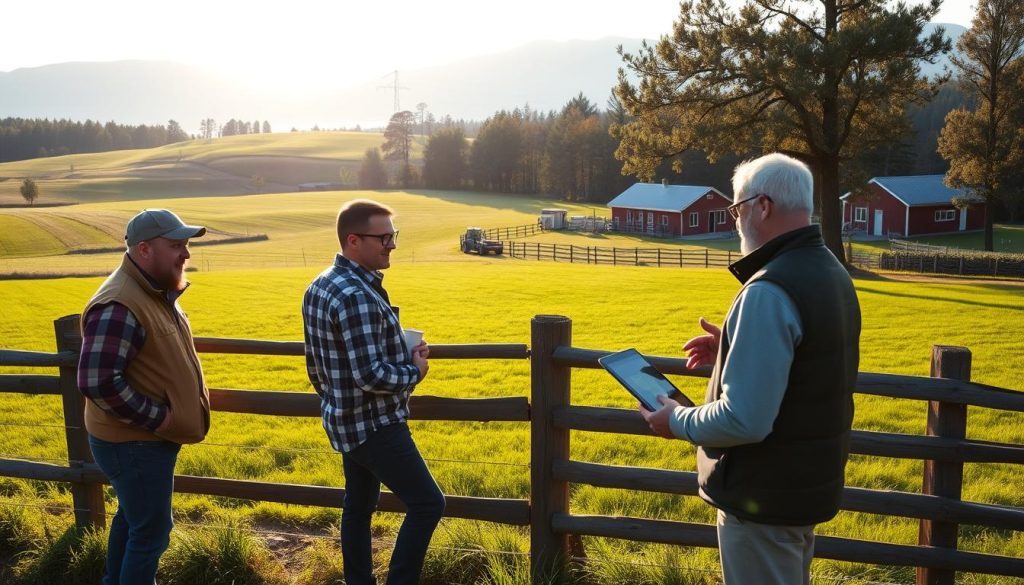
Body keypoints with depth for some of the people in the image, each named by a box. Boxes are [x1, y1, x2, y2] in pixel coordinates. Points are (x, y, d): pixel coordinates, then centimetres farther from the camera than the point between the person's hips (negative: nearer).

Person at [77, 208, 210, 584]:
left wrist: (191, 395, 7)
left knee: (132, 517, 25)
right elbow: (97, 382, -32)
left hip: (145, 437, 10)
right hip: (133, 443, -10)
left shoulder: (157, 291, 5)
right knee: (152, 532, 2)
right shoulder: (119, 306, -27)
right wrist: (155, 417, -24)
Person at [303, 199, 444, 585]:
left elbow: (316, 365, 13)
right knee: (427, 504, 0)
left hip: (346, 422, 10)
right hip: (375, 426, -10)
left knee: (358, 507, 18)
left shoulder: (319, 287, 6)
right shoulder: (358, 296, -25)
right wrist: (414, 371, -12)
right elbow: (371, 376, -28)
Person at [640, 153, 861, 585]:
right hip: (812, 483, 9)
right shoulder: (831, 272, 4)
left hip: (766, 498, -9)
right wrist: (737, 348, 11)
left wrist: (677, 421, -14)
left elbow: (744, 421, -31)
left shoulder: (769, 291, -27)